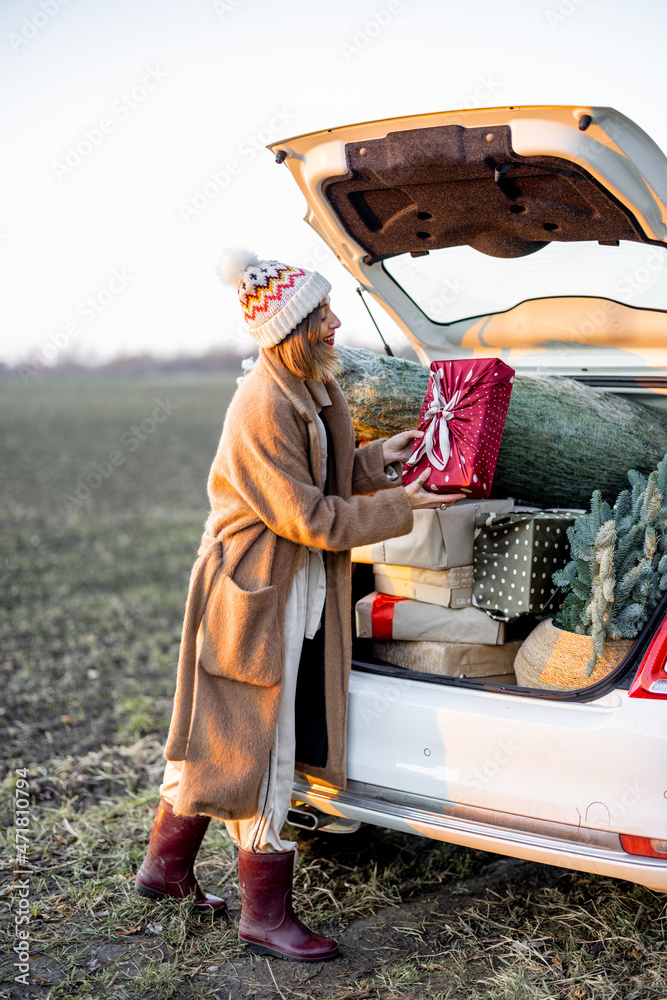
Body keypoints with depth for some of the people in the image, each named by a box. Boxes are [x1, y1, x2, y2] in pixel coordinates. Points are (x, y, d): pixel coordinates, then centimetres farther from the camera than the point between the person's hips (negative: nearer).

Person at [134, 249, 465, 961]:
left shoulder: (315, 389, 6)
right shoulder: (262, 408, -24)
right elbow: (310, 518, -21)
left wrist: (375, 459, 2)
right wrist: (398, 506, -15)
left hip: (298, 587, 10)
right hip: (257, 590, -10)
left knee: (221, 736, 19)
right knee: (259, 749, 1)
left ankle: (166, 865, 35)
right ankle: (264, 913, 16)